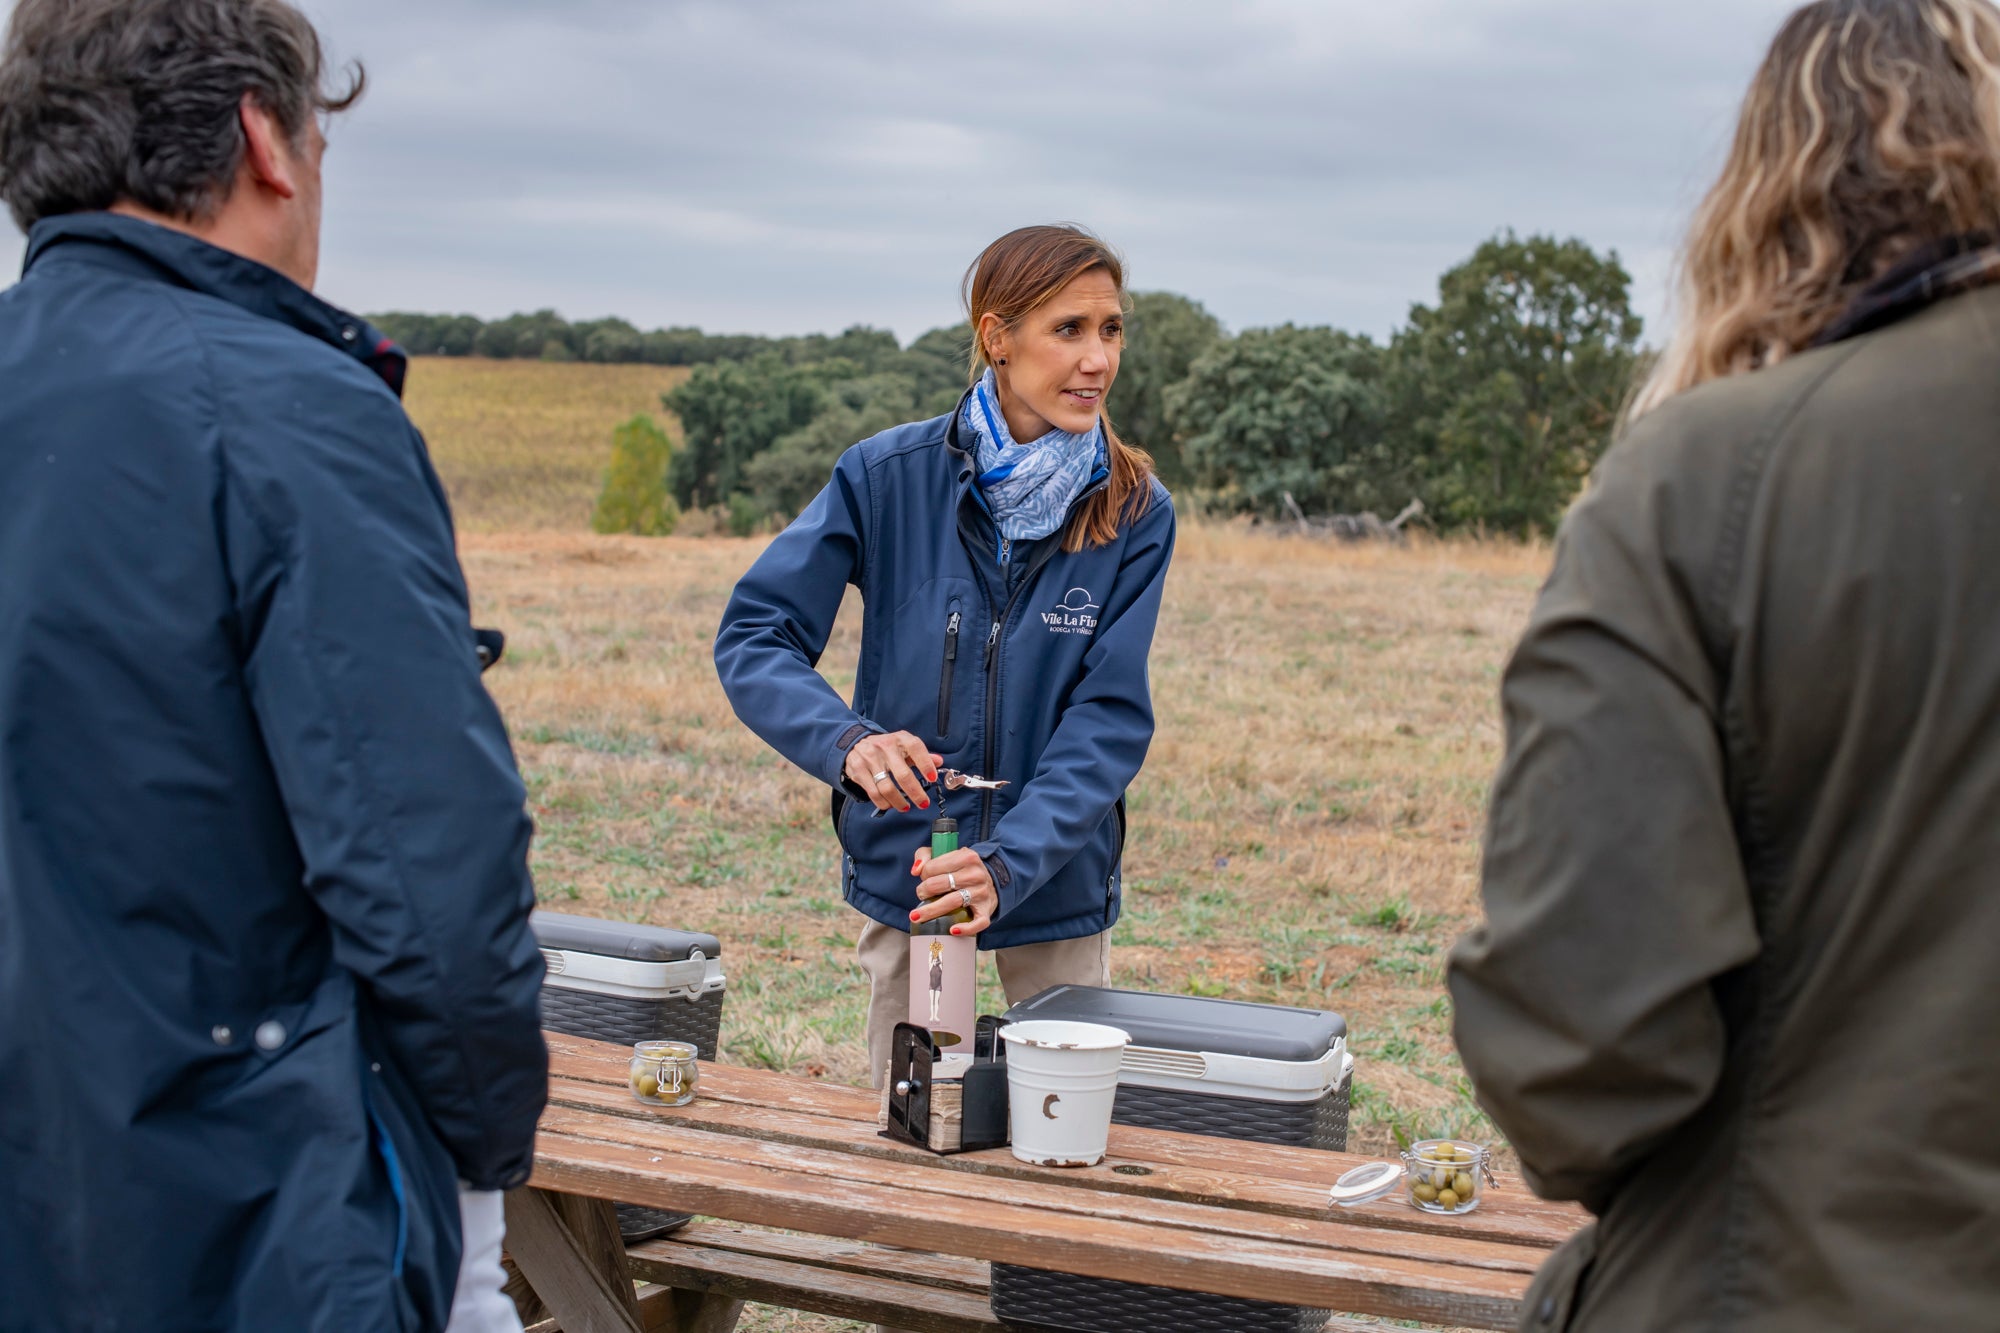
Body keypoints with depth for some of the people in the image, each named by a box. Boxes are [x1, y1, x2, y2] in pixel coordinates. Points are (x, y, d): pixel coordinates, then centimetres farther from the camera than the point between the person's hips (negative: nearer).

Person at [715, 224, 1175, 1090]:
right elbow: (753, 635, -10)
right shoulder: (887, 477, -11)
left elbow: (1110, 718, -13)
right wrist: (846, 741, -29)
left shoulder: (1134, 513, -9)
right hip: (905, 880, 0)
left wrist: (1009, 864, -27)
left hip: (1058, 889, 0)